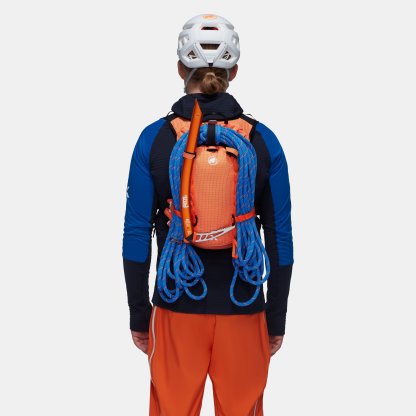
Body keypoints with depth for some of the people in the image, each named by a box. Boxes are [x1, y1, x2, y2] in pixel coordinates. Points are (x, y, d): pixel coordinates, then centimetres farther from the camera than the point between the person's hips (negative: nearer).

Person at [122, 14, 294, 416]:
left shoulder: (154, 138, -7)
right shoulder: (263, 140, -5)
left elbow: (137, 236, -5)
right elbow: (280, 239, -3)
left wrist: (139, 316, 5)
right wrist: (276, 319, 7)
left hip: (176, 309, 0)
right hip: (244, 310, 1)